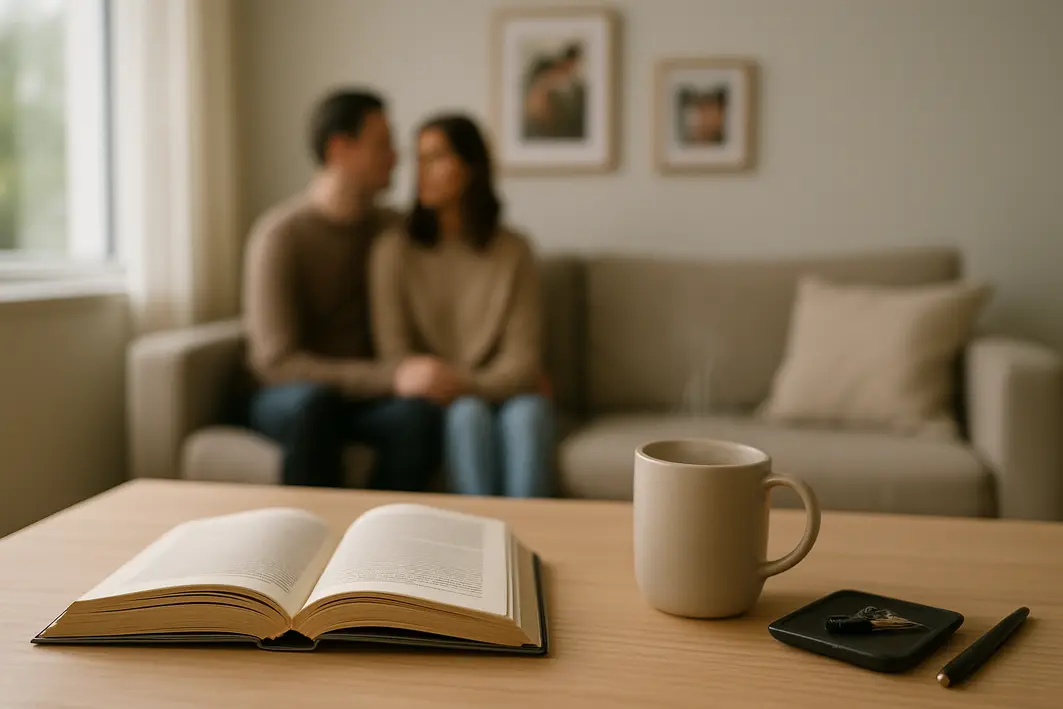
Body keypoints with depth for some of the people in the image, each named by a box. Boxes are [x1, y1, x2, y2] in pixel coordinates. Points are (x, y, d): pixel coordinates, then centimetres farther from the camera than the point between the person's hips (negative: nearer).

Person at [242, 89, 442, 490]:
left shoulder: (391, 228, 4)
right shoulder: (280, 235, -12)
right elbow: (277, 362, -18)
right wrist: (389, 376, -28)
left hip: (365, 394, 3)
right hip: (287, 399, -3)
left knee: (419, 413, -31)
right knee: (312, 401, -39)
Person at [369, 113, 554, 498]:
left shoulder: (513, 250, 4)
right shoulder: (394, 250, 1)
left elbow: (523, 357, -2)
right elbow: (395, 355, -1)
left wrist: (470, 384, -20)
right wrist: (436, 384, -20)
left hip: (500, 395, 1)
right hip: (437, 406, -1)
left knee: (529, 410, -33)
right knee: (469, 414, -34)